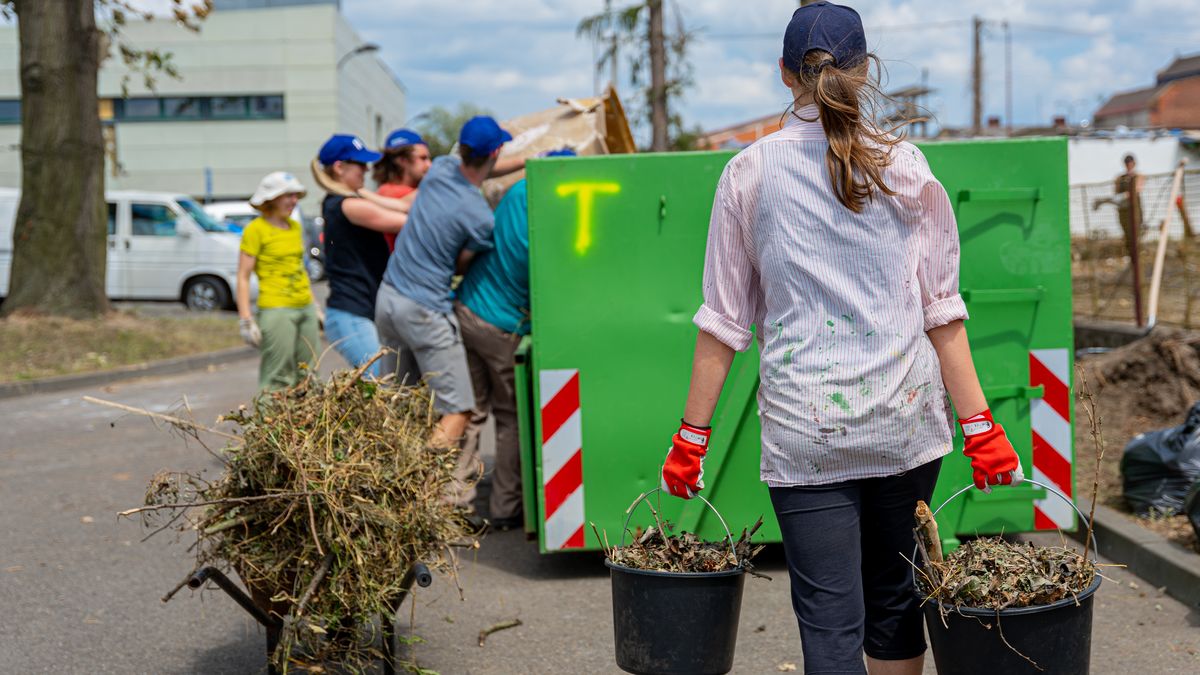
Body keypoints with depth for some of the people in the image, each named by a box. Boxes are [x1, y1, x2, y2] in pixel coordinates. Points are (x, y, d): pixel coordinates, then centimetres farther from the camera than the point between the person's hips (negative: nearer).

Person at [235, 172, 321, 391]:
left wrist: (315, 307, 21)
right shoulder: (256, 229, -7)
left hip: (306, 308, 7)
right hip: (276, 309, -7)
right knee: (278, 379, -9)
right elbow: (243, 277, -9)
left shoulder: (295, 227, 14)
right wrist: (246, 320, -15)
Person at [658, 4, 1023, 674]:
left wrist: (692, 435, 7)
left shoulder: (748, 173, -1)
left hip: (805, 430, -2)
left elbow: (724, 320, 0)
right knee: (893, 594, 19)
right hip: (905, 418, 2)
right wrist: (980, 425, 4)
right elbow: (941, 312, -1)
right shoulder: (905, 167, 1)